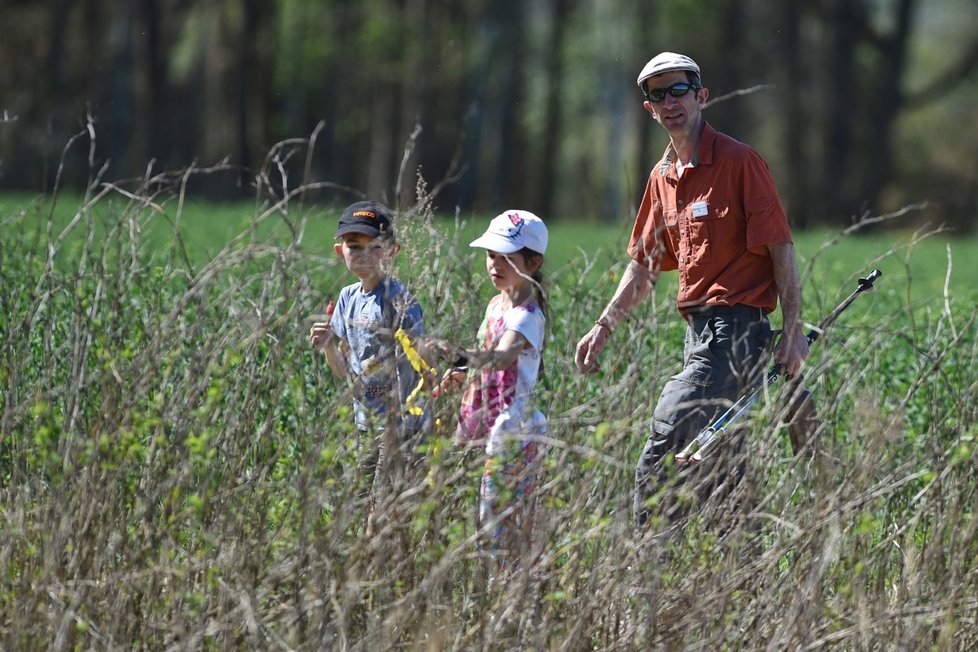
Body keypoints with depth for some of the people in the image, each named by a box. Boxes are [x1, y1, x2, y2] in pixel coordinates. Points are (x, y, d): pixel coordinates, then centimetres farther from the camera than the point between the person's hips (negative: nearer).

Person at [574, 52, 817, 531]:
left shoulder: (740, 162, -8)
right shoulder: (663, 177, 15)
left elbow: (781, 248, -10)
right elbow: (644, 265, 24)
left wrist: (793, 332, -14)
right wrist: (603, 328, 19)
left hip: (736, 328, -8)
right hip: (699, 332, 8)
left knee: (661, 455, -15)